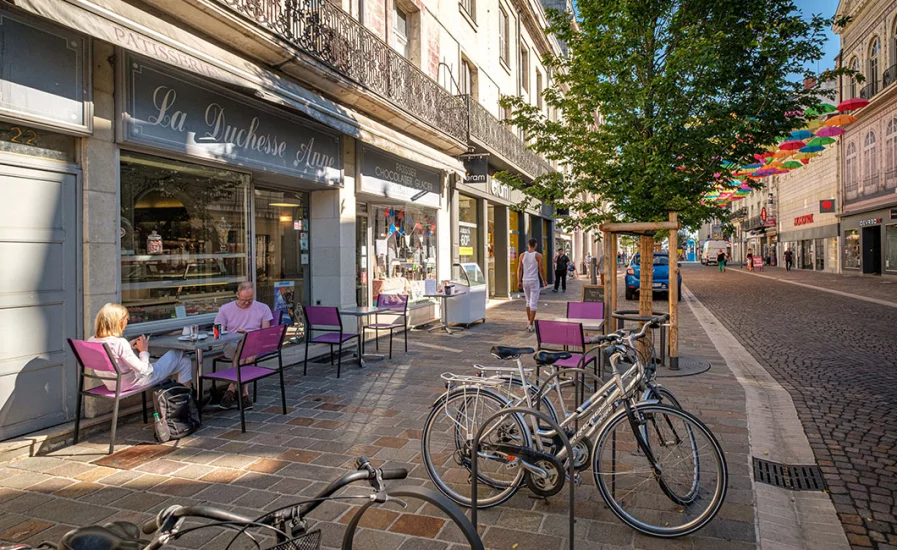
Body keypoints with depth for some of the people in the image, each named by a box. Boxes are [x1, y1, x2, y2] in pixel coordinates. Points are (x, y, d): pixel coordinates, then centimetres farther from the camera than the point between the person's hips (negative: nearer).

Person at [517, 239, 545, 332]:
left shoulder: (522, 255, 2)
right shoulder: (538, 255, -7)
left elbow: (519, 269, 0)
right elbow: (541, 269, -7)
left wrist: (519, 281, 1)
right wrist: (544, 280, 6)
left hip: (525, 281, 4)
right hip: (535, 281, -4)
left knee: (528, 301, 21)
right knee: (534, 303, -2)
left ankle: (529, 322, 25)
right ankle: (531, 325, -6)